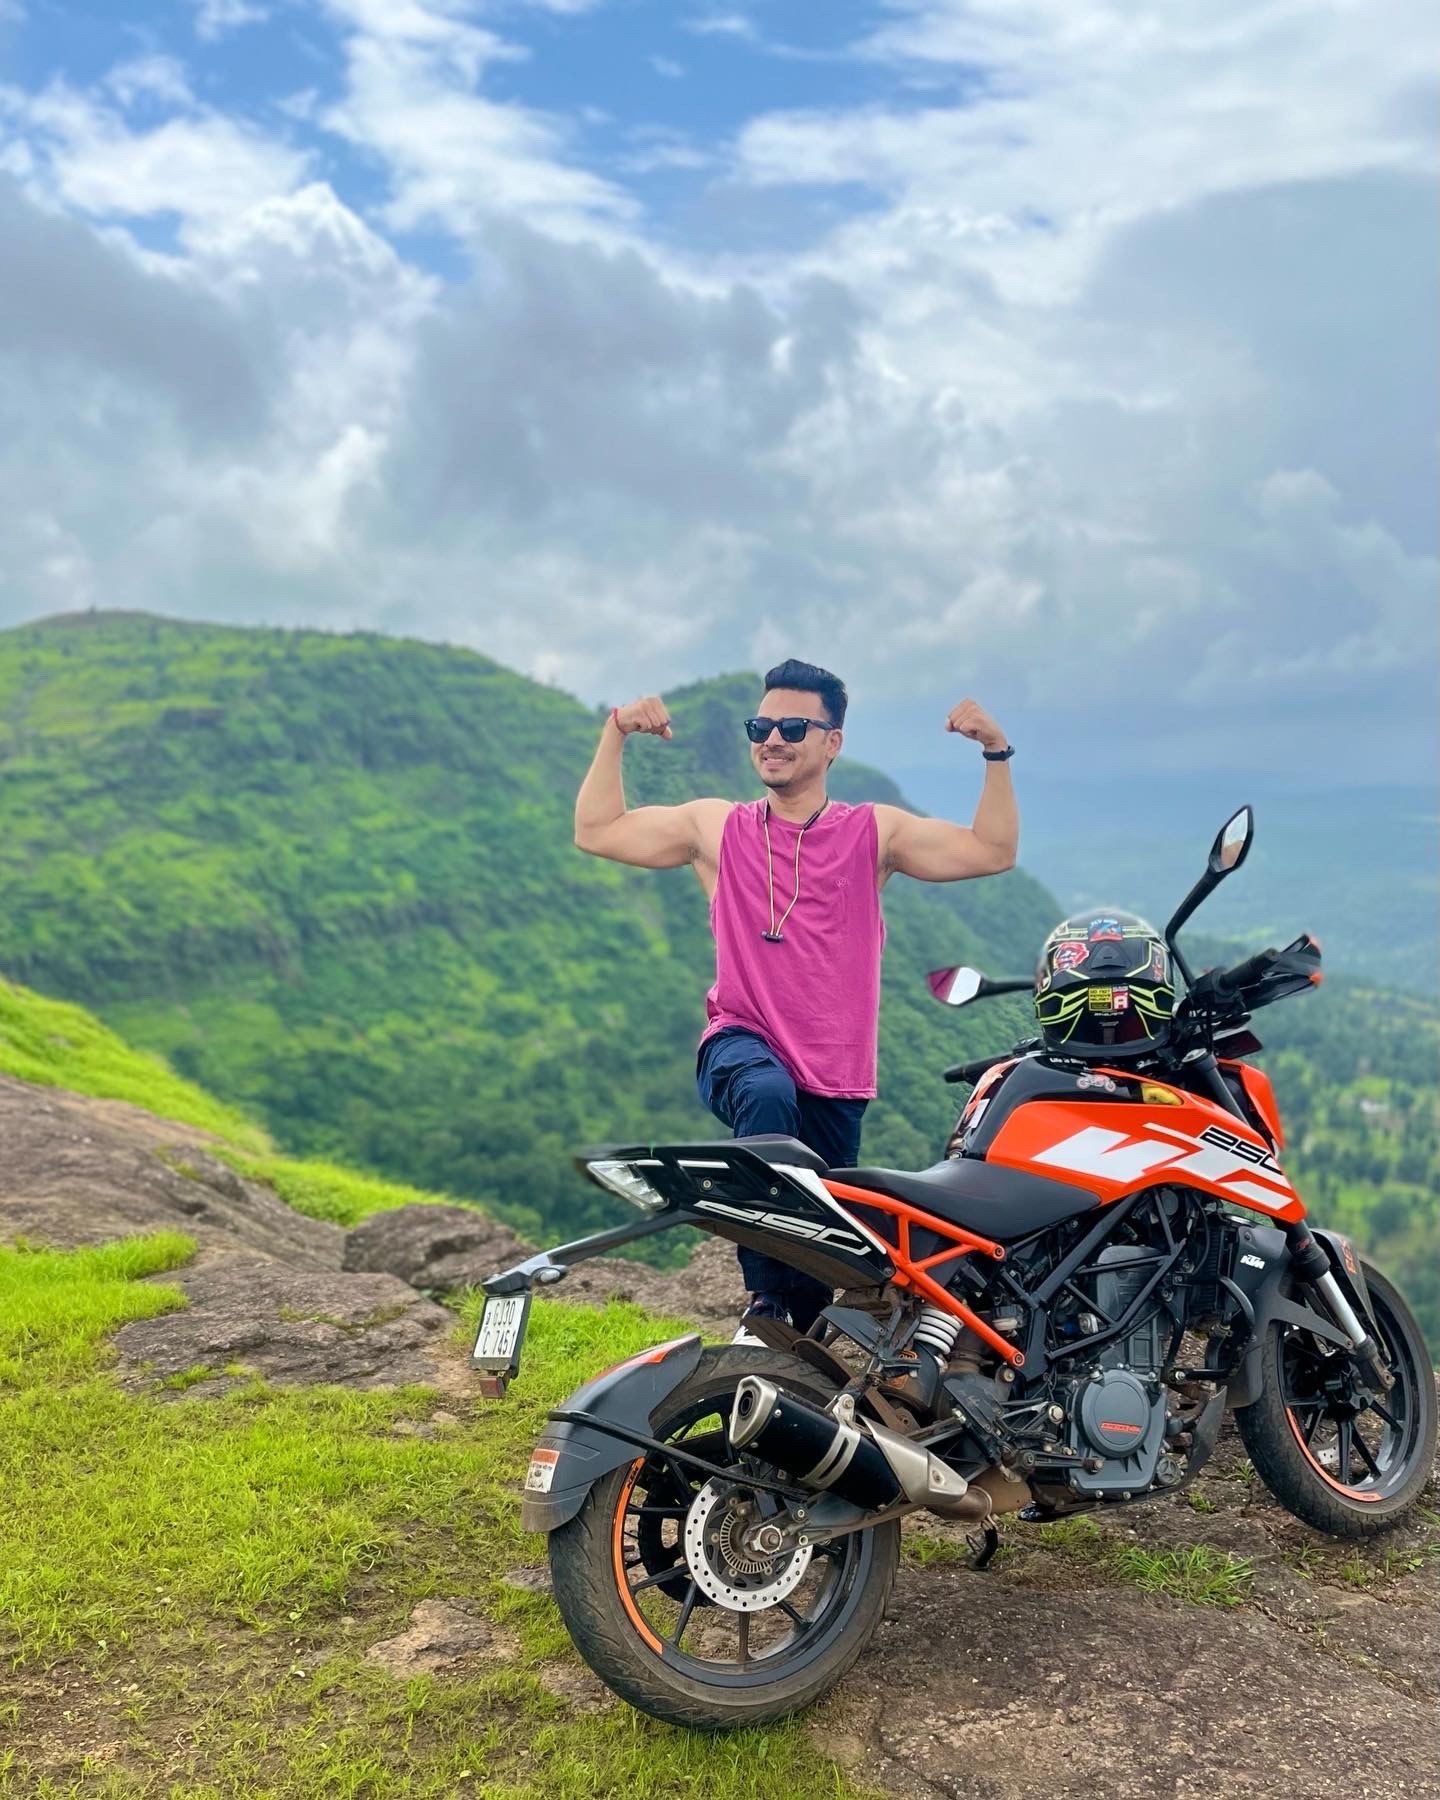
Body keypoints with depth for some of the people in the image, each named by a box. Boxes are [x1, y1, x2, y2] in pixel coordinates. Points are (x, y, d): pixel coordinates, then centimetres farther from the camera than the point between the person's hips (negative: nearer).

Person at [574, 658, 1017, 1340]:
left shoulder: (875, 832, 7)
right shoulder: (717, 827, 8)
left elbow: (992, 851, 3)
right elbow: (596, 830, 8)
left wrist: (996, 754, -6)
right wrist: (615, 735, -1)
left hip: (836, 1079, 2)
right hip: (741, 1045, -1)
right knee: (768, 1095, -38)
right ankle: (764, 1299, -29)